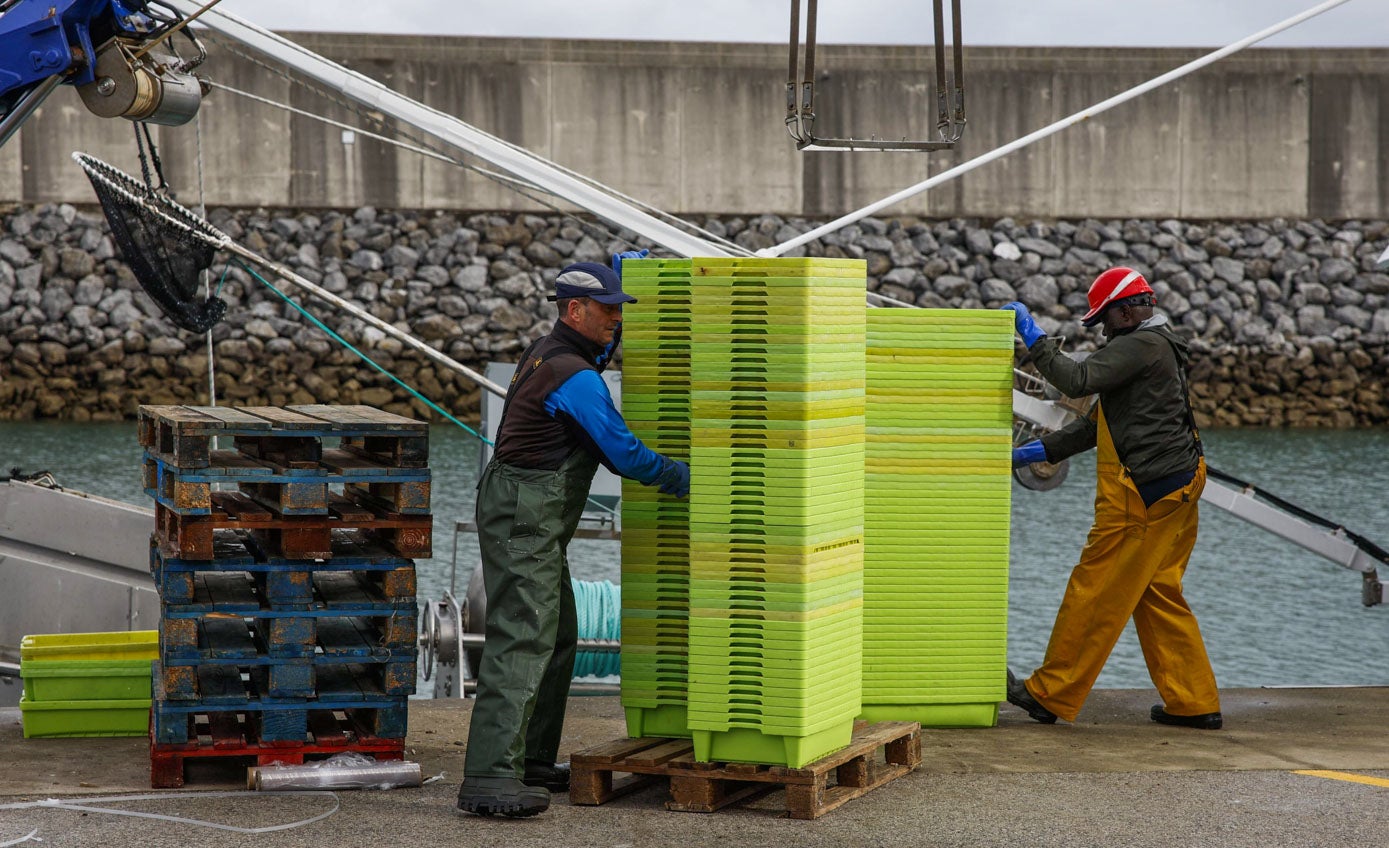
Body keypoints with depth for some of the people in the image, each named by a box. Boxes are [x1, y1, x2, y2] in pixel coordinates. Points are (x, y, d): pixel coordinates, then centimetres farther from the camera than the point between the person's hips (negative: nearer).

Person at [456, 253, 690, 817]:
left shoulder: (549, 350, 14)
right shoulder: (576, 379, -16)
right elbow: (623, 454, -13)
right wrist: (684, 479, 2)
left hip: (530, 520, 11)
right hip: (524, 519, -11)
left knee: (556, 638, 15)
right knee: (521, 643, -17)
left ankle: (531, 761, 18)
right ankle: (488, 781, -24)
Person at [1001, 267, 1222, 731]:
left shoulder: (1141, 345, -11)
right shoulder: (1156, 348, 22)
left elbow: (1077, 380, -23)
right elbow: (1097, 423, 23)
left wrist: (1033, 336, -13)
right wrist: (1042, 449, 18)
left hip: (1144, 493, -10)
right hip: (1174, 488, 10)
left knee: (1095, 594, -3)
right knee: (1158, 595, 13)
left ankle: (1050, 694, 4)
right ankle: (1193, 701, 12)